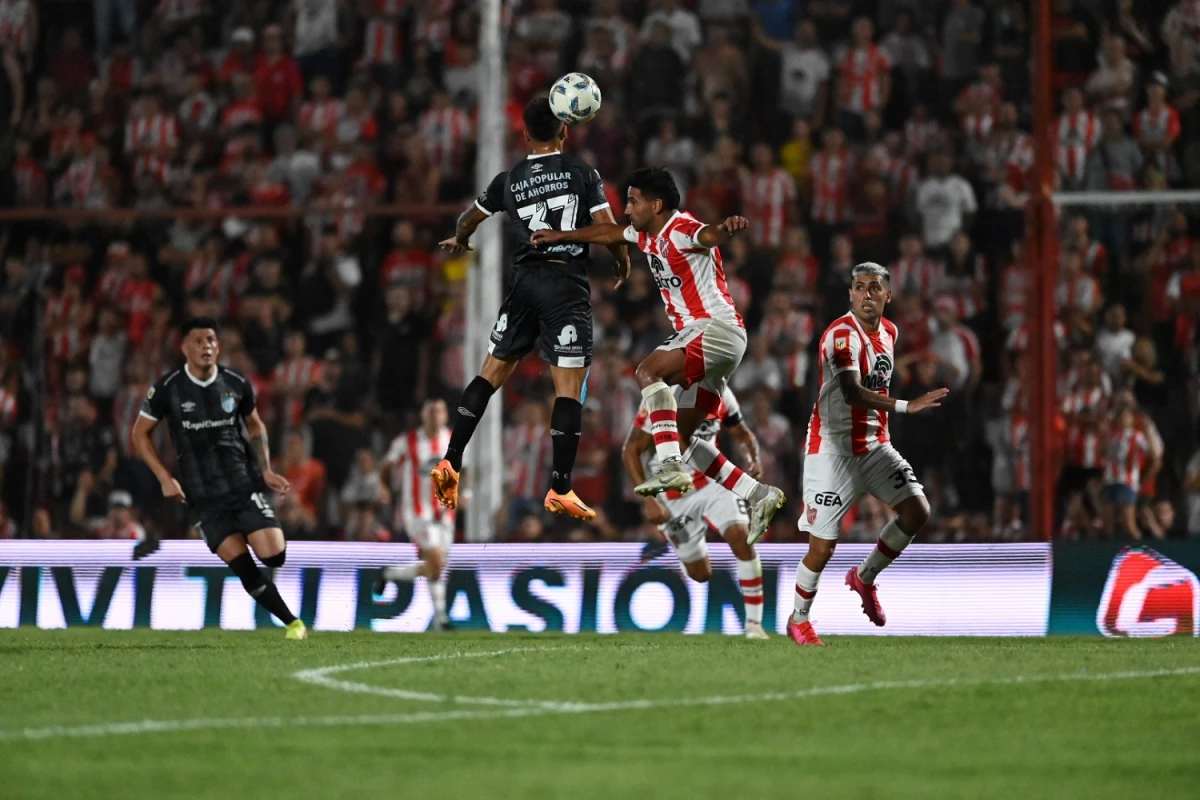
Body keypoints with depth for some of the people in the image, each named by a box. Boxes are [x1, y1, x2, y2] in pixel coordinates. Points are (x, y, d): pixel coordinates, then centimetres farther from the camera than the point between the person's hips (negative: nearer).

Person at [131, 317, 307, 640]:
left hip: (245, 486, 1)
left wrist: (266, 470, 6)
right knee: (244, 569, -12)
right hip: (204, 499, -1)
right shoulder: (168, 389, -6)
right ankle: (293, 623, 2)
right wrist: (165, 479, -6)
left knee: (275, 557, -13)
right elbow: (140, 434, 4)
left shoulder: (237, 384, 0)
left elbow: (255, 426, 18)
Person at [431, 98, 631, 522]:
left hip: (526, 280, 4)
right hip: (568, 285, -4)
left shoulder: (508, 180, 10)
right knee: (569, 387, -3)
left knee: (491, 373, 14)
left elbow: (468, 220, 26)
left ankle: (451, 462, 9)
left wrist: (459, 240, 49)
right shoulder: (582, 174, 0)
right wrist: (623, 261, 16)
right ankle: (560, 489, -7)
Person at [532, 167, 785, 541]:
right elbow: (608, 232, 33)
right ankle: (758, 496, 7)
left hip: (716, 328, -10)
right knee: (681, 436, 6)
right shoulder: (647, 236, 14)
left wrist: (728, 228, -61)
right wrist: (560, 236, 42)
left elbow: (711, 235, -38)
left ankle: (671, 466, -36)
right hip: (696, 334, 10)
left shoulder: (682, 230, -15)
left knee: (649, 371, -29)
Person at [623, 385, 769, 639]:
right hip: (674, 495, -3)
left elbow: (743, 434, 9)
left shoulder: (721, 395, -7)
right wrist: (649, 500, -24)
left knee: (741, 537, -23)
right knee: (700, 575, 6)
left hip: (712, 481, 3)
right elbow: (631, 451, -17)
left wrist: (753, 460, -13)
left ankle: (754, 622, -15)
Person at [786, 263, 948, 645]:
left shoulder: (889, 332, 7)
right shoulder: (843, 334, -20)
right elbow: (852, 393, -34)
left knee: (917, 511, -7)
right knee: (823, 546, -5)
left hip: (875, 445, 7)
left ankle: (865, 576, 15)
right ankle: (799, 620, 17)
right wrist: (906, 406, -42)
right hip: (833, 448, -7)